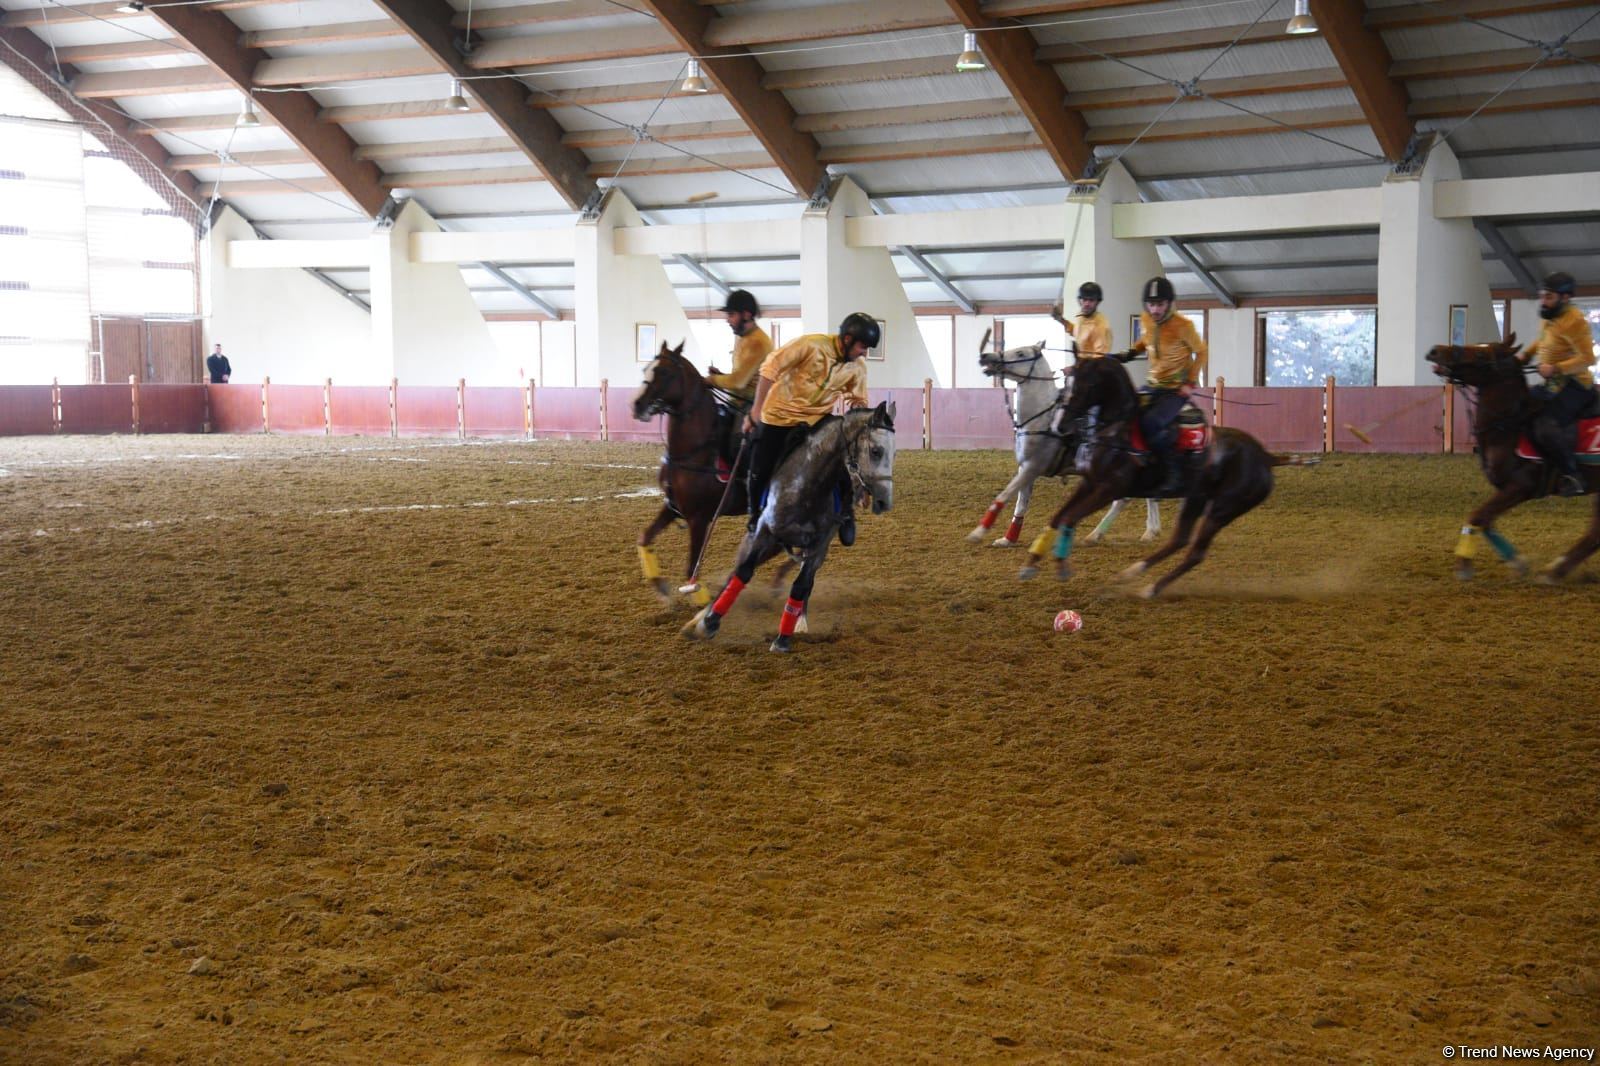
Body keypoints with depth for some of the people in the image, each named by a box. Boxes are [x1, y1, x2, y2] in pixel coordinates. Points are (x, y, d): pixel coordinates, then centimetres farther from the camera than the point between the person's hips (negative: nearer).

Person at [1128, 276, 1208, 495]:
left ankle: (1174, 474, -20)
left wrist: (1191, 382, -12)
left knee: (1151, 423, -28)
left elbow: (1201, 352, -5)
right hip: (1154, 385, 7)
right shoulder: (1145, 320, 0)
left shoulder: (1183, 325, -17)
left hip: (1177, 388, -7)